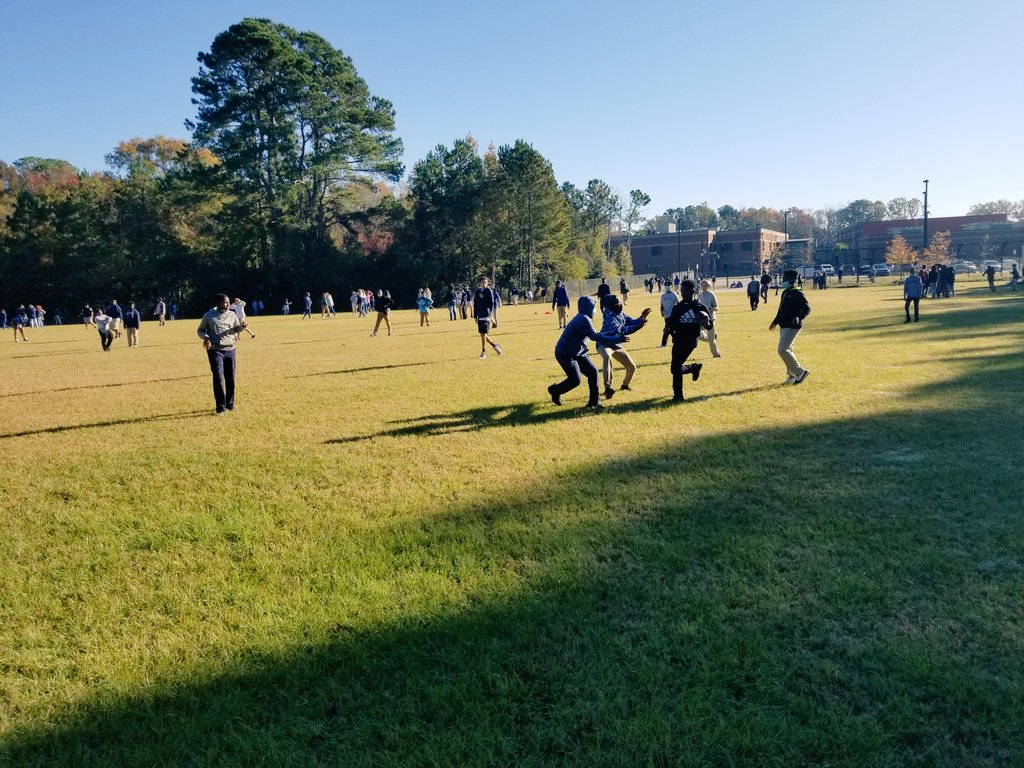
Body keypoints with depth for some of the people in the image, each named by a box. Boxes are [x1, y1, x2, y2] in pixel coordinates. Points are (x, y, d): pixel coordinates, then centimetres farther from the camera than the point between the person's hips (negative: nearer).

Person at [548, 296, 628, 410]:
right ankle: (555, 390, 13)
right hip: (565, 354, -10)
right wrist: (617, 339, -26)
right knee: (576, 379, -12)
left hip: (577, 352, 10)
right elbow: (596, 337, -27)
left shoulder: (582, 318, 8)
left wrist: (616, 339, 8)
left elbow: (595, 335, 13)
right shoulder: (584, 319, -23)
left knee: (592, 372, 1)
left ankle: (594, 401, 8)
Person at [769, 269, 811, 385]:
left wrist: (799, 318, -34)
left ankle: (800, 372, -4)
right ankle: (792, 375, 23)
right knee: (787, 350, 14)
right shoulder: (785, 293, 15)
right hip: (783, 326, 10)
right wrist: (775, 322, 31)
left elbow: (807, 308, -18)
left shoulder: (797, 293, -13)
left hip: (792, 326, -10)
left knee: (782, 350, -14)